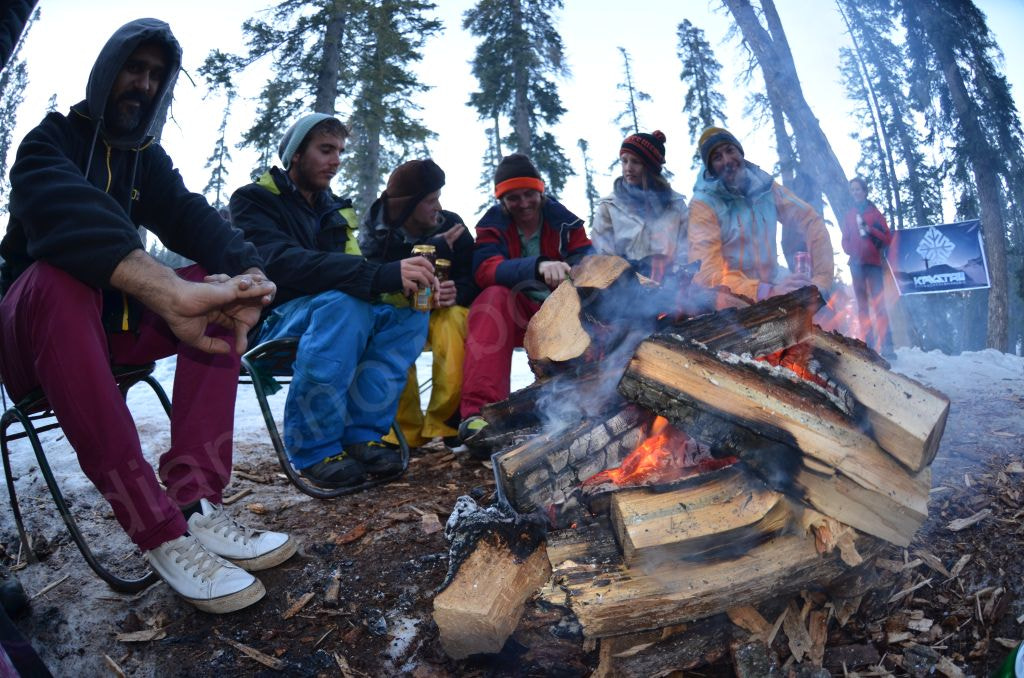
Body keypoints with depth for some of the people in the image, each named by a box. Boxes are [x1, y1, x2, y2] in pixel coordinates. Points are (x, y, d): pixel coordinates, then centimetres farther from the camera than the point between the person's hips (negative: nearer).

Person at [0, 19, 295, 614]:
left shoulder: (148, 160, 11)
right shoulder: (53, 138, -5)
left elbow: (193, 218, -11)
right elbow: (63, 209, -30)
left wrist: (248, 274, -36)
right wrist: (167, 290, -50)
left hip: (113, 323, 5)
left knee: (218, 290, -18)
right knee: (58, 279, -37)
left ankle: (195, 504, -29)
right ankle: (161, 532, -41)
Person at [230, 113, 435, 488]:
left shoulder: (334, 208, 16)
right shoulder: (253, 200, -5)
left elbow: (352, 268, 7)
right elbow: (282, 263, -26)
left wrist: (404, 280, -17)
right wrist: (381, 275, -38)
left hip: (330, 313, 6)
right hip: (270, 321, -6)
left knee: (411, 312, -16)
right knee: (342, 302, -36)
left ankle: (361, 433, -17)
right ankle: (314, 448, -24)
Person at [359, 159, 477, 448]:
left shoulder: (451, 224, -3)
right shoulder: (375, 230, -5)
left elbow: (471, 278, -7)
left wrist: (456, 293, -31)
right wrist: (437, 249, -20)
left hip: (442, 312, 0)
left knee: (454, 318, -35)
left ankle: (446, 422, -26)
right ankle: (406, 430, -26)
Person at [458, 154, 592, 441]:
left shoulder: (565, 222, 5)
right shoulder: (492, 225, 0)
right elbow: (485, 271, -20)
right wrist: (538, 266, -39)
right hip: (515, 312, -1)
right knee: (494, 298, -34)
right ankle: (478, 411, -44)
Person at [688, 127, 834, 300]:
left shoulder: (765, 185, 1)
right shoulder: (703, 204, -12)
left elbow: (810, 221, -1)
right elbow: (708, 272, -23)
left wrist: (822, 279, -17)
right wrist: (768, 292, -36)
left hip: (773, 283, 5)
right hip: (730, 298, -4)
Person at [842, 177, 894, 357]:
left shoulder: (875, 213, 8)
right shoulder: (848, 216, 14)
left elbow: (888, 238, 3)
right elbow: (845, 241, 11)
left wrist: (870, 230, -12)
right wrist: (852, 252, -9)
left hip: (874, 262, -2)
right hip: (856, 264, 3)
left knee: (878, 303, -12)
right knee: (862, 305, 2)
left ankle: (886, 345, -17)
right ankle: (869, 345, 4)